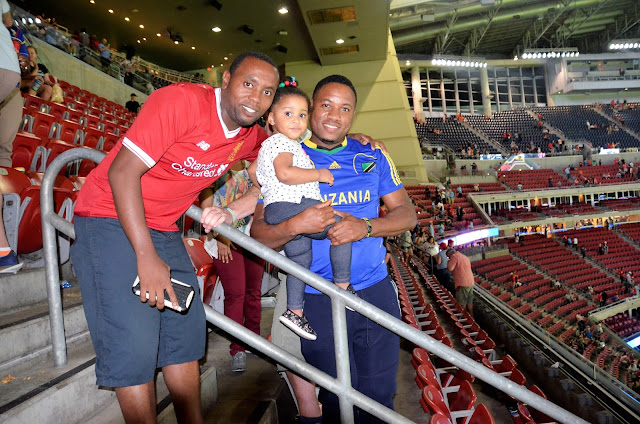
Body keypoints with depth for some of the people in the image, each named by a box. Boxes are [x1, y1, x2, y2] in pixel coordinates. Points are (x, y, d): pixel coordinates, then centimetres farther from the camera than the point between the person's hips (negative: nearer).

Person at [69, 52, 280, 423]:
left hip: (165, 230, 7)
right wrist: (146, 257, -24)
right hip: (113, 219, -6)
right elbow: (122, 172, -23)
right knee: (135, 346, -12)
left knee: (186, 334, 9)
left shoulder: (252, 137, 1)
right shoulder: (182, 100, -21)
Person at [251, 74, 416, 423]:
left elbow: (407, 214, 4)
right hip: (318, 301, -2)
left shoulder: (372, 156, 8)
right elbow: (258, 234, -4)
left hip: (376, 292, 3)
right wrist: (296, 226, -24)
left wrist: (366, 227, -15)